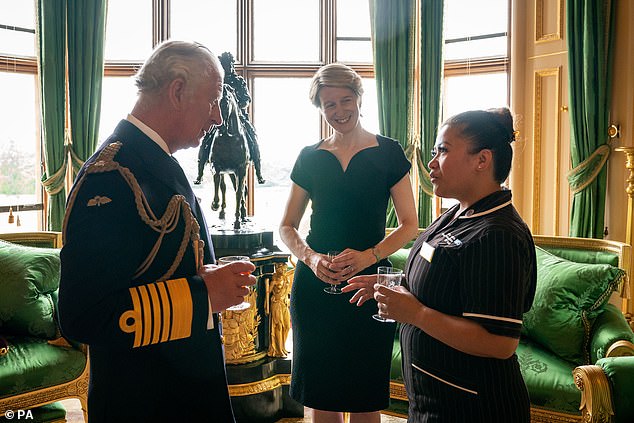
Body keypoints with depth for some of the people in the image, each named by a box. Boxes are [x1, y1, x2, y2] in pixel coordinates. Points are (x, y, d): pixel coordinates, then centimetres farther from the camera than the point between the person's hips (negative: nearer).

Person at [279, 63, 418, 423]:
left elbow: (410, 224, 0)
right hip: (315, 283, 2)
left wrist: (368, 256, -17)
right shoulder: (310, 157, 8)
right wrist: (311, 258, -11)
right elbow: (287, 226, 9)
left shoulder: (388, 153, 2)